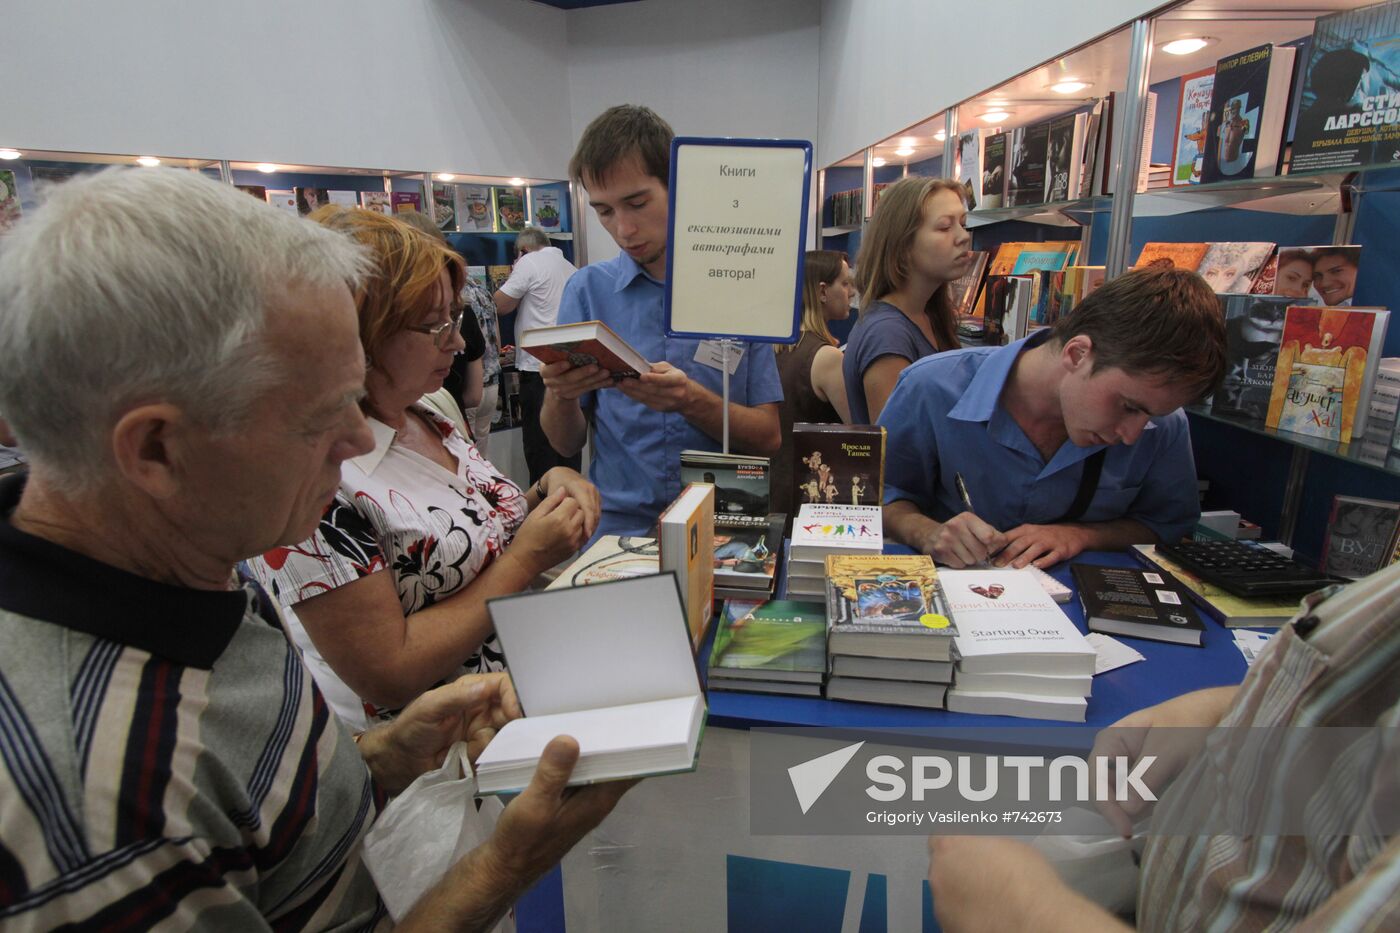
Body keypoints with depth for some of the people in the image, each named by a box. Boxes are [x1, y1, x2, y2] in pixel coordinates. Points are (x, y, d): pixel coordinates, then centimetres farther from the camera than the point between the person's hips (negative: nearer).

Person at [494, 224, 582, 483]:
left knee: (539, 442, -2)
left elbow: (501, 305, -6)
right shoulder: (571, 268, 16)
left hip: (539, 368, -7)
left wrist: (512, 276, 9)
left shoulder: (529, 262, -5)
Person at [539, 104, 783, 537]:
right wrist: (561, 395, -14)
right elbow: (566, 442, 7)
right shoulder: (587, 290, 5)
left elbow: (769, 437, 0)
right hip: (618, 523, 0)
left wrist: (691, 400, -16)